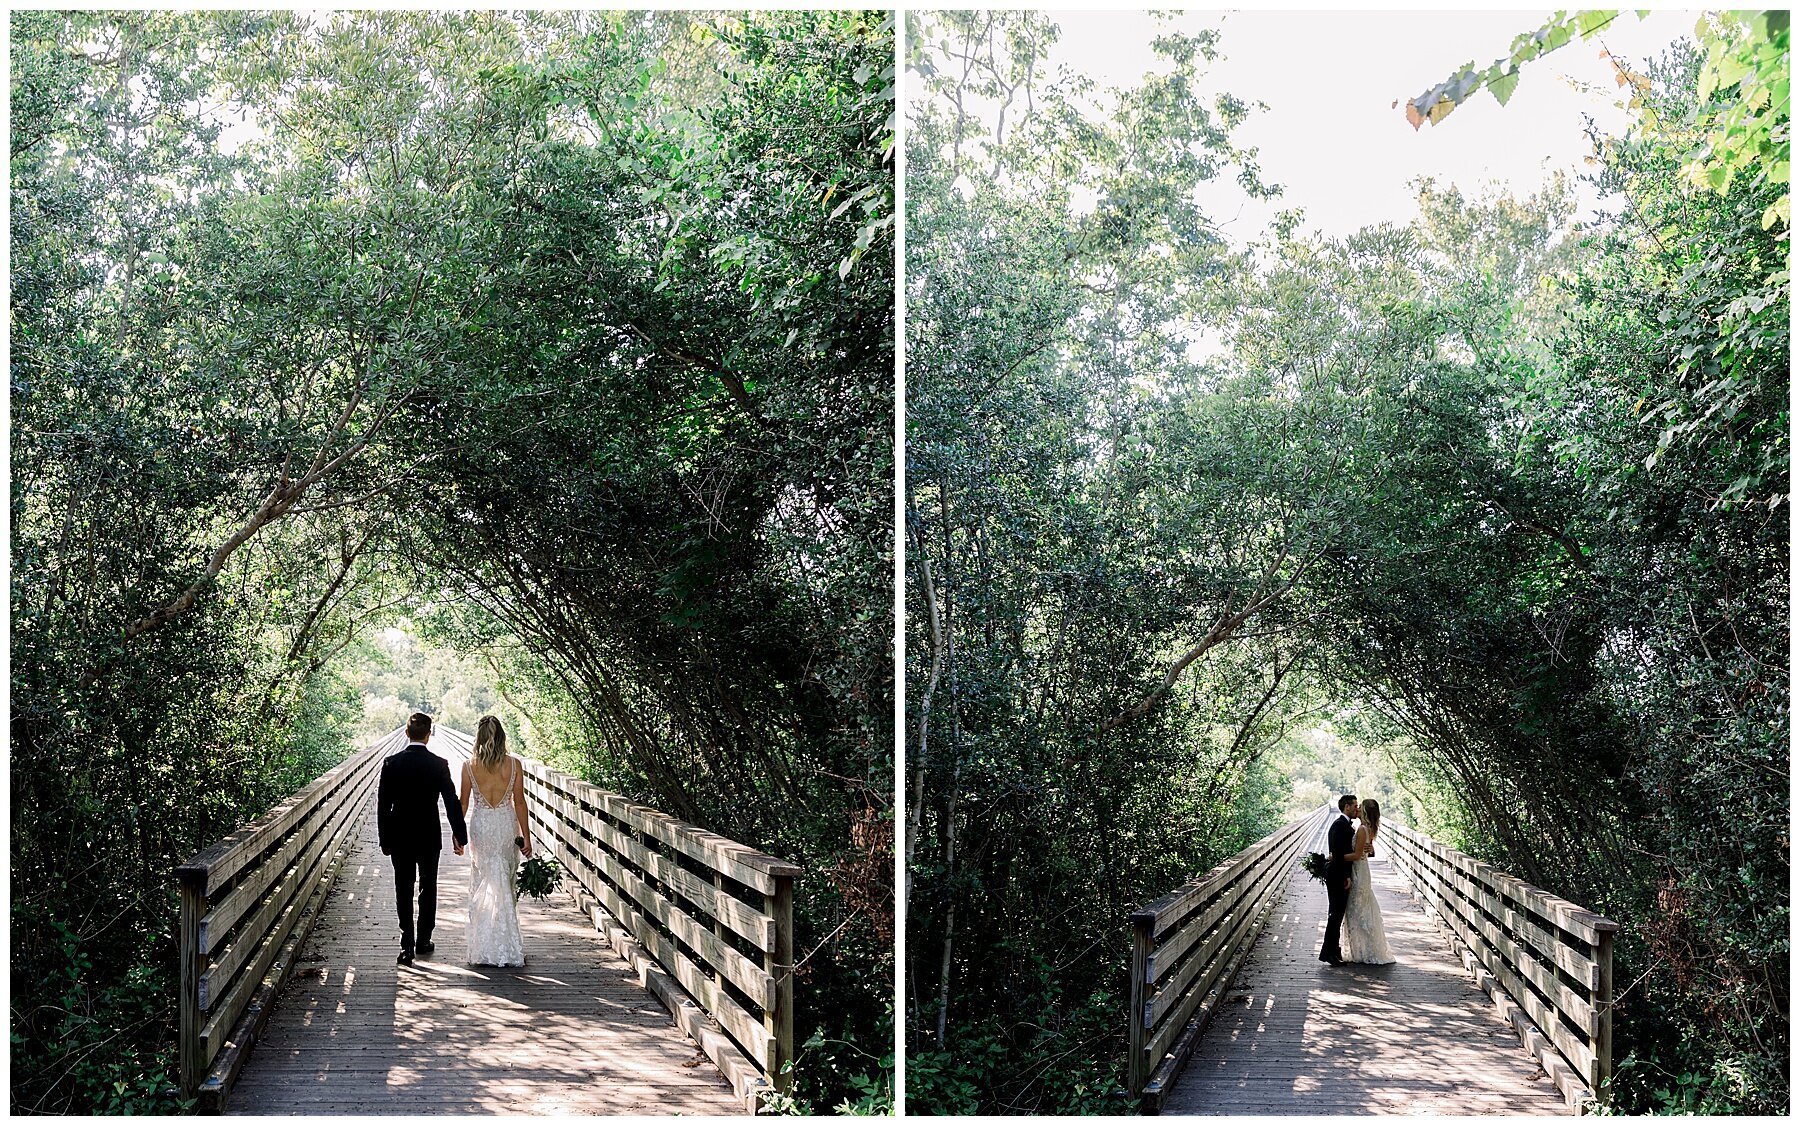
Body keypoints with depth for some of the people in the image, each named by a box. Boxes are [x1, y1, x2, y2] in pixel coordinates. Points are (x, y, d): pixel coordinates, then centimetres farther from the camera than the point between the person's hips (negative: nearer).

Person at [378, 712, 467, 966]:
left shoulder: (391, 763, -7)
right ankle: (423, 940, 23)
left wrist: (385, 840, 5)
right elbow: (452, 803, -8)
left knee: (403, 891, 5)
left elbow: (382, 805, -4)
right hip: (429, 837, 0)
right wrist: (460, 836, 1)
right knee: (428, 889, 14)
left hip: (400, 838, 0)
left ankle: (407, 945, -3)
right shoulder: (439, 765, -10)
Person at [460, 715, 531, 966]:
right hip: (506, 824, 1)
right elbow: (519, 802, -2)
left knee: (482, 885, 8)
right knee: (506, 885, 10)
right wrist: (526, 836, 4)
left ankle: (485, 948, 8)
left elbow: (463, 803, 0)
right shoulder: (514, 764, -5)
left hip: (480, 825, 0)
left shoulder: (469, 766, -6)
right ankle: (506, 945, 12)